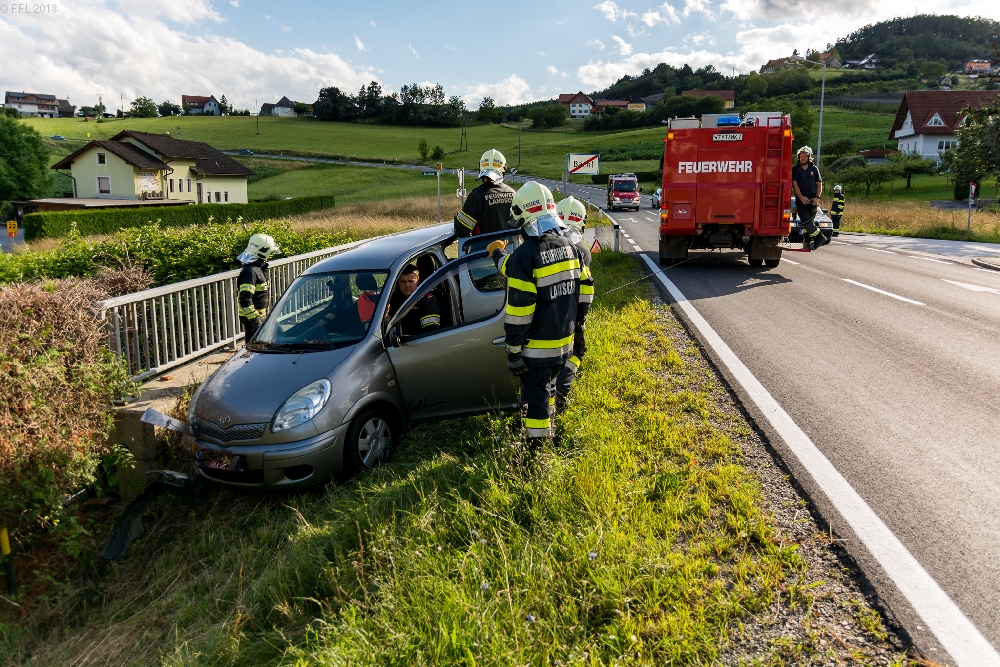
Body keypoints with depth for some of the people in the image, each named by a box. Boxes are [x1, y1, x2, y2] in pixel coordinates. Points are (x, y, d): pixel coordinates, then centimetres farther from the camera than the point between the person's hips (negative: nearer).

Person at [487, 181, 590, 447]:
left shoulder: (525, 254, -21)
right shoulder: (569, 247, 3)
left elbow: (519, 309, -21)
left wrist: (513, 349, -13)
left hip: (537, 345, -7)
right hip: (565, 340, 7)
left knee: (535, 394, 5)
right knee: (548, 386, 25)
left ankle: (536, 446, 16)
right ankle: (547, 430, 43)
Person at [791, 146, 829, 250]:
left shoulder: (814, 169, 11)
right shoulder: (795, 169, 4)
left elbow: (819, 184, 11)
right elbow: (794, 184, -4)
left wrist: (817, 197, -4)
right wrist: (801, 197, -14)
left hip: (812, 200, 2)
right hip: (801, 200, -2)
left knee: (810, 221, 2)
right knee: (806, 220, -13)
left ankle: (807, 242, 6)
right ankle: (820, 237, -7)